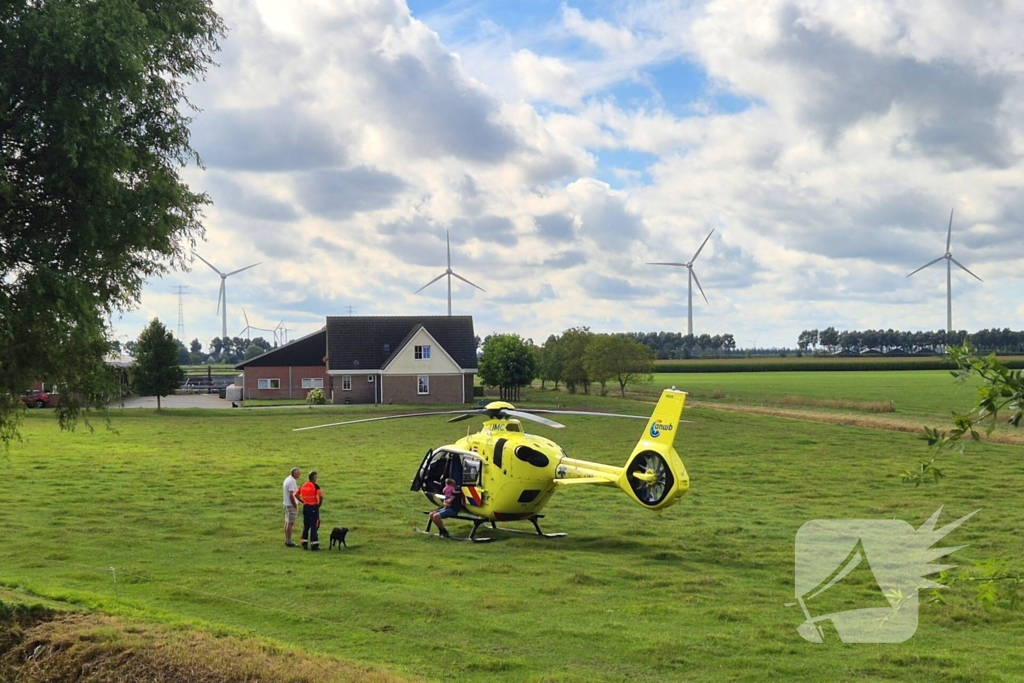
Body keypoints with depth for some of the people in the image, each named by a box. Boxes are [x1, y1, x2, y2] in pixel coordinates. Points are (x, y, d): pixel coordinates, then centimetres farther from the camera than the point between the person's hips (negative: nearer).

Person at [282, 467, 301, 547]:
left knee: (287, 522, 14)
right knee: (290, 523, -5)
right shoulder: (292, 481, -20)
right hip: (291, 505, -10)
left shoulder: (288, 479, 11)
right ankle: (289, 542, -2)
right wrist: (295, 505, -18)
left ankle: (287, 540, 21)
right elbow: (291, 495, -23)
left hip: (287, 504, 10)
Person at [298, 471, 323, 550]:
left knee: (305, 526, 15)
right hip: (313, 508, -6)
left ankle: (304, 544, 16)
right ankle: (314, 545, 2)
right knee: (314, 527, 1)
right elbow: (321, 496, -25)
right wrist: (319, 504, -9)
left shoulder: (303, 486, 6)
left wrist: (303, 501, 13)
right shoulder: (315, 486, -14)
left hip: (305, 507, 6)